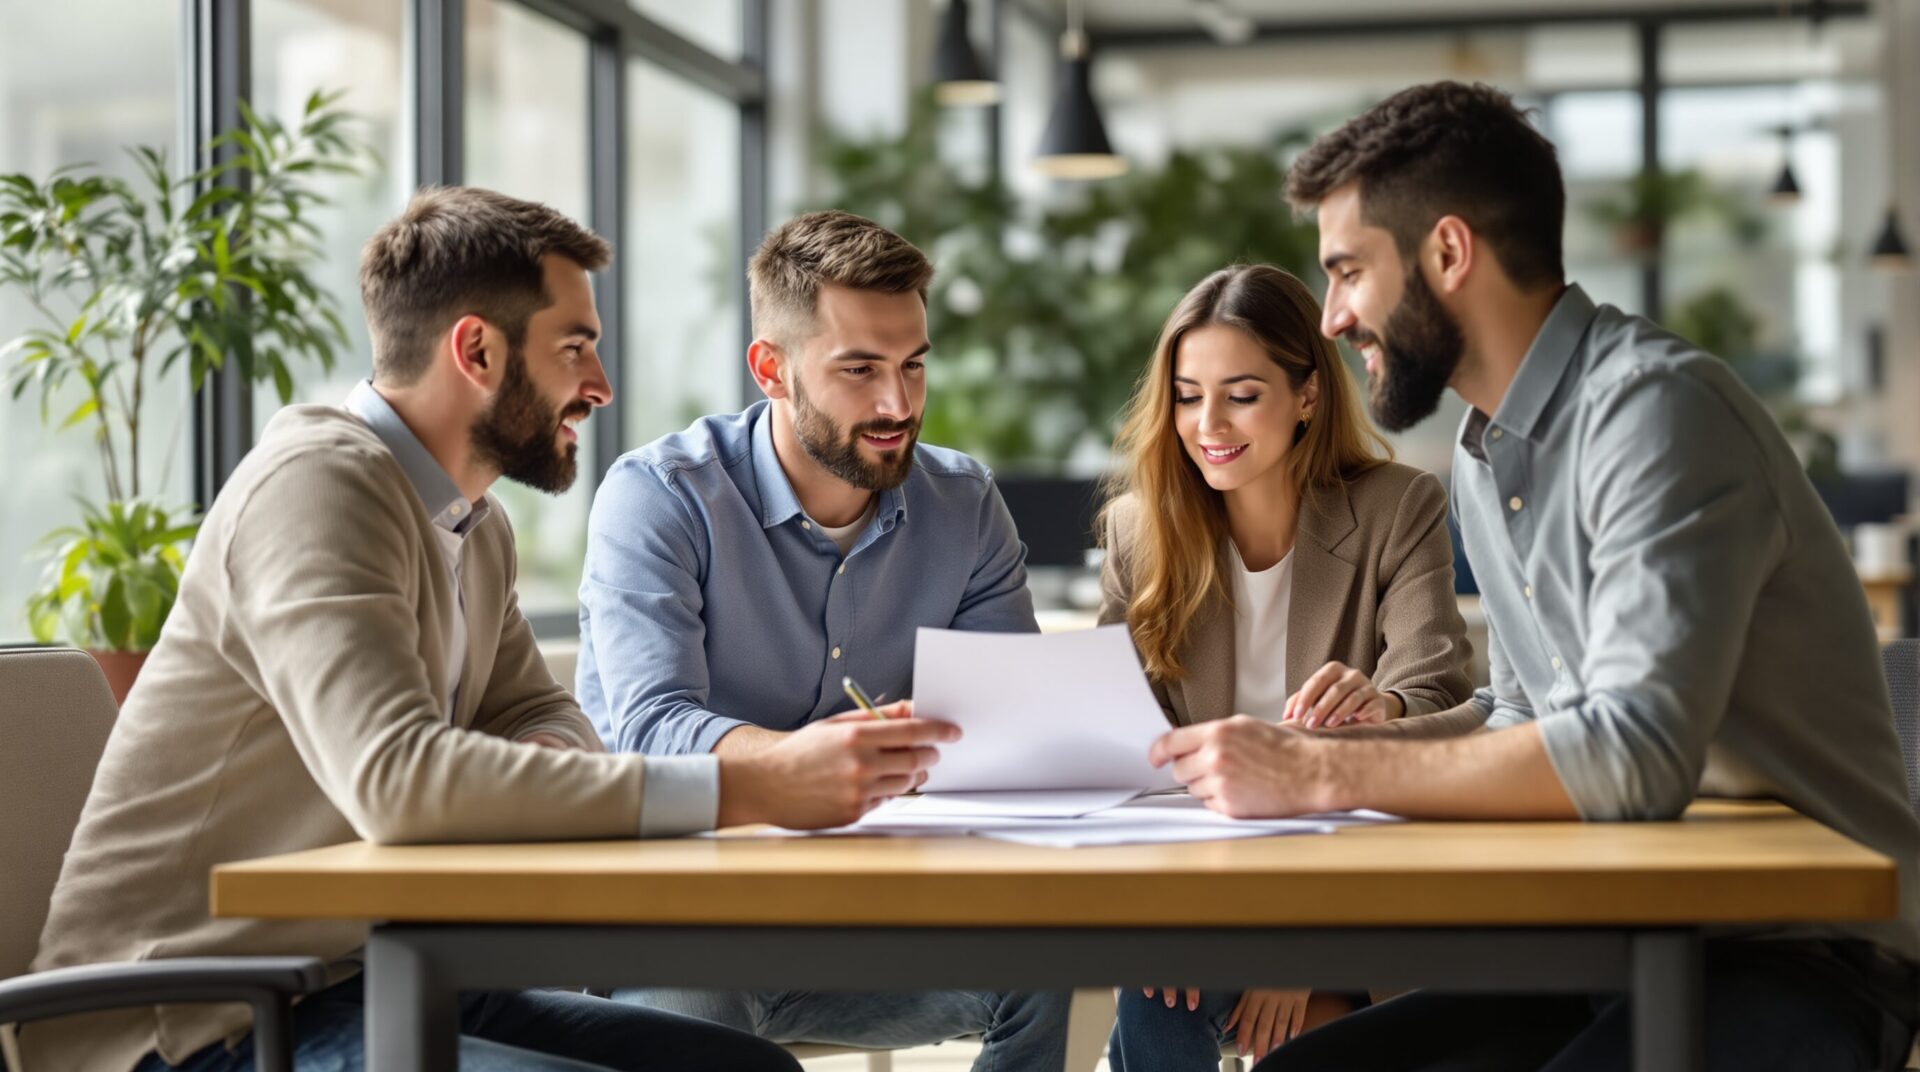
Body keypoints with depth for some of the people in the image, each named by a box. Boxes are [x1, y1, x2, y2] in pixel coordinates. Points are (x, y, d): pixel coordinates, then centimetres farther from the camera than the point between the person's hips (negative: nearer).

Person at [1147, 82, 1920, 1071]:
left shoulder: (1657, 409, -17)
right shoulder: (1484, 453, 12)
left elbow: (1636, 750, -28)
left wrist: (1322, 775, -23)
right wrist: (1357, 741, 4)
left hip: (1800, 955, -9)